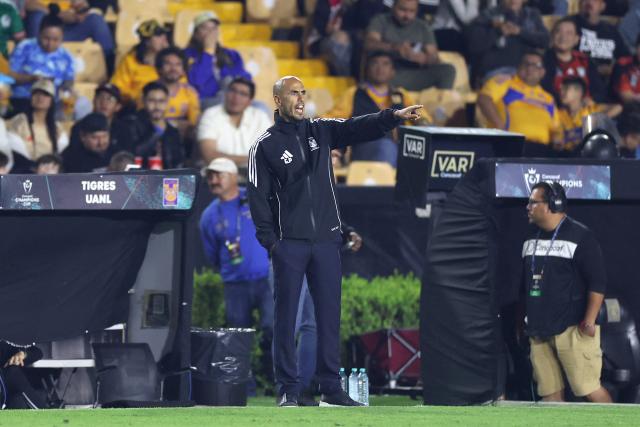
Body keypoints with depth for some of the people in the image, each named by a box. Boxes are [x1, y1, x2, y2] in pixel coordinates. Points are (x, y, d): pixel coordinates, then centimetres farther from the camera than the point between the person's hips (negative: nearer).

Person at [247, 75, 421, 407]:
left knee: (329, 315, 4)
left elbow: (358, 129, -4)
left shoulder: (321, 131, 10)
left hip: (326, 239, 4)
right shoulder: (265, 146, 0)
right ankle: (287, 389, 2)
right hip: (289, 243, -4)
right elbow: (258, 196, -4)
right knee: (286, 316, -2)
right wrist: (270, 240, -11)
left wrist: (394, 117, -20)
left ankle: (331, 388, 8)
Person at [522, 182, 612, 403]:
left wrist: (589, 322, -16)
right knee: (549, 393, 4)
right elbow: (524, 284, 23)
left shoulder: (580, 236, -7)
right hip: (539, 331, 7)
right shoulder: (531, 239, 14)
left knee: (589, 389, -10)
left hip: (572, 329, -7)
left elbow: (597, 283, -10)